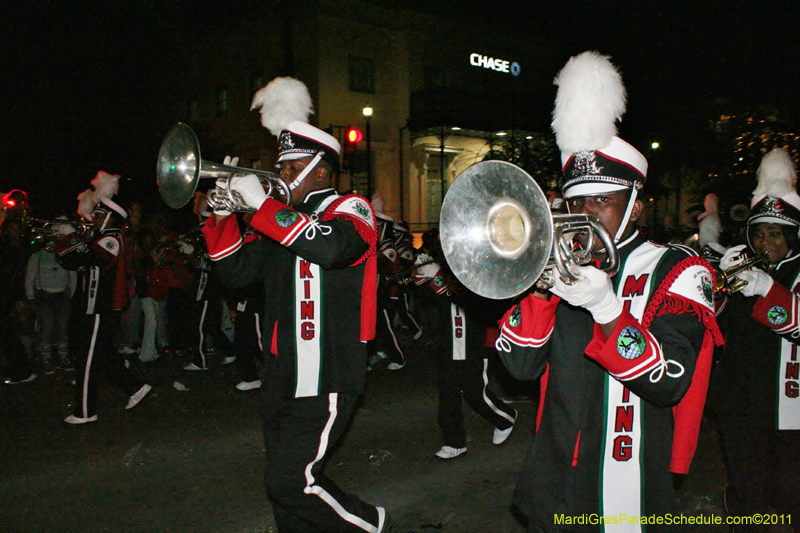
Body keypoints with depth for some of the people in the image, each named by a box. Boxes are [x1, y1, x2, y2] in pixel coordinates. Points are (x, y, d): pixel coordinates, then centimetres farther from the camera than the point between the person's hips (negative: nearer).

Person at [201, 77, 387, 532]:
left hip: (327, 378, -8)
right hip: (283, 377, 8)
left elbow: (330, 246, -30)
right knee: (284, 486, 14)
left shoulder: (350, 209, -6)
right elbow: (238, 271, 13)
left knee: (292, 482, -7)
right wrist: (223, 216, 0)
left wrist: (262, 204, -22)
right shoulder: (284, 221, 15)